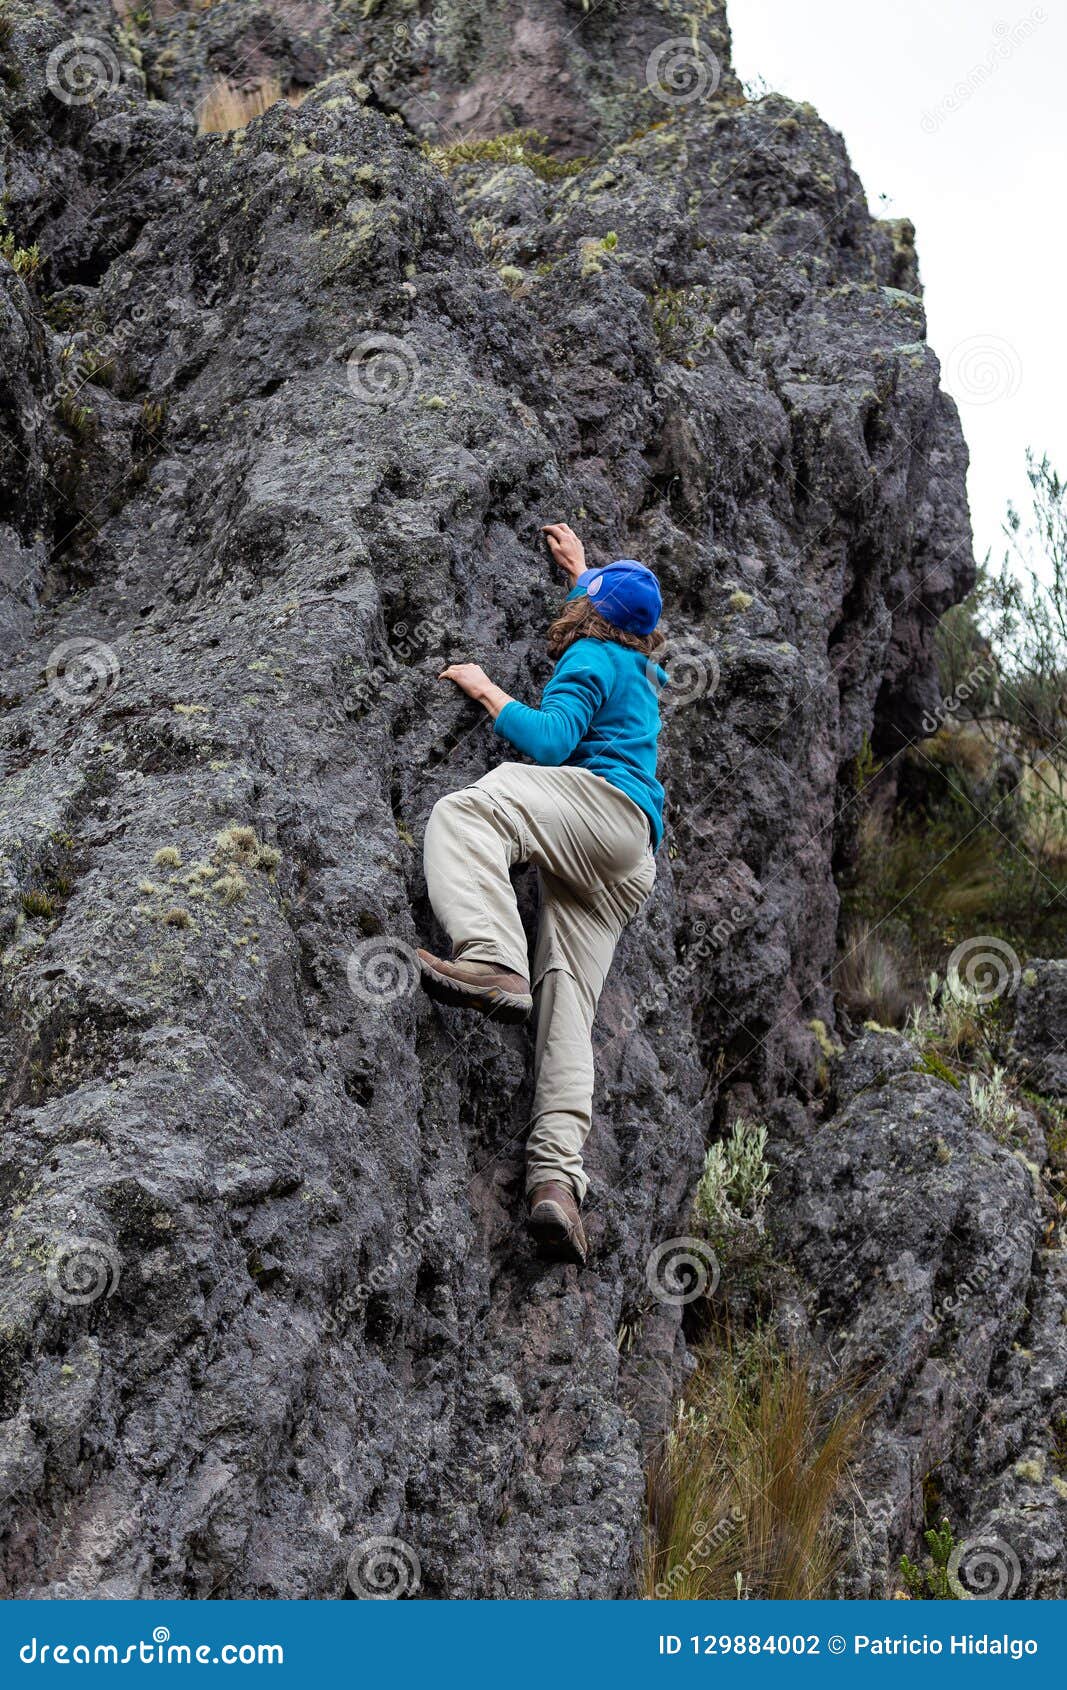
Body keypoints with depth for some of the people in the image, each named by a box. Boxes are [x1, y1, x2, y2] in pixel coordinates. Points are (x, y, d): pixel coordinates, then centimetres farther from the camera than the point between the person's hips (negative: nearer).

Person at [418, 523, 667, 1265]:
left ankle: (494, 961, -50)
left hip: (606, 804, -8)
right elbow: (621, 611, 57)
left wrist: (484, 688, 2)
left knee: (463, 811, -27)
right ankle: (559, 1175, -24)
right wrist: (578, 565, 66)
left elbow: (549, 741, -9)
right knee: (567, 999, -7)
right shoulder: (642, 668, 32)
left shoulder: (591, 656, 6)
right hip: (619, 868, 8)